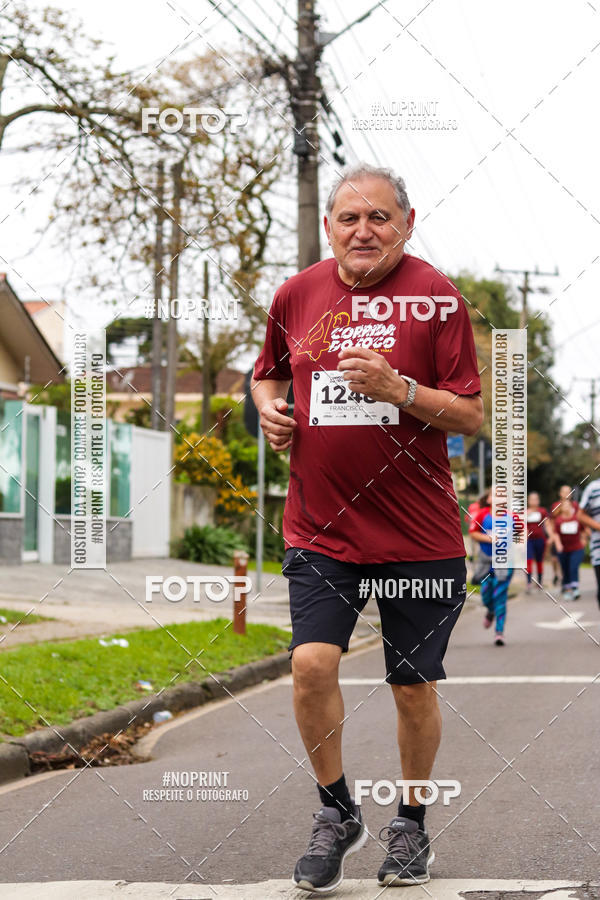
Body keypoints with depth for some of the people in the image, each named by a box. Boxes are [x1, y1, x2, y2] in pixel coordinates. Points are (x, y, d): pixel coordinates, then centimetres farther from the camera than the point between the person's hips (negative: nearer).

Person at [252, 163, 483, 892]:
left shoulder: (436, 297, -5)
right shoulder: (297, 294, 5)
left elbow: (471, 417, -6)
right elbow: (268, 373, 23)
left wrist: (399, 389, -21)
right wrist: (269, 405, 1)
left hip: (419, 534, -2)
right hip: (320, 528, 2)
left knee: (413, 688, 6)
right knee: (311, 665, -15)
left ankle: (410, 824, 29)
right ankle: (336, 812, 8)